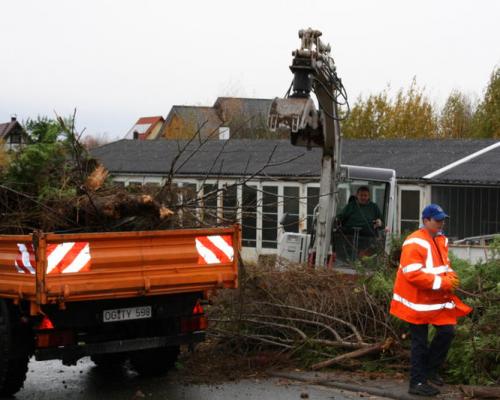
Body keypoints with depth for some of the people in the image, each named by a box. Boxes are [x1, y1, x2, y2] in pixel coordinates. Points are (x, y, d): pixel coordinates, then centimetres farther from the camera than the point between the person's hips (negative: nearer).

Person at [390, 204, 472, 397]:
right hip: (418, 301, -8)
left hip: (437, 298, 8)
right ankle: (418, 382, 11)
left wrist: (450, 276, -3)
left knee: (447, 331, 7)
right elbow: (413, 274, -27)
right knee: (420, 342, 0)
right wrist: (442, 282, -24)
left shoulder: (441, 240, 8)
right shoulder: (415, 243, -21)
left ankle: (430, 370, 24)